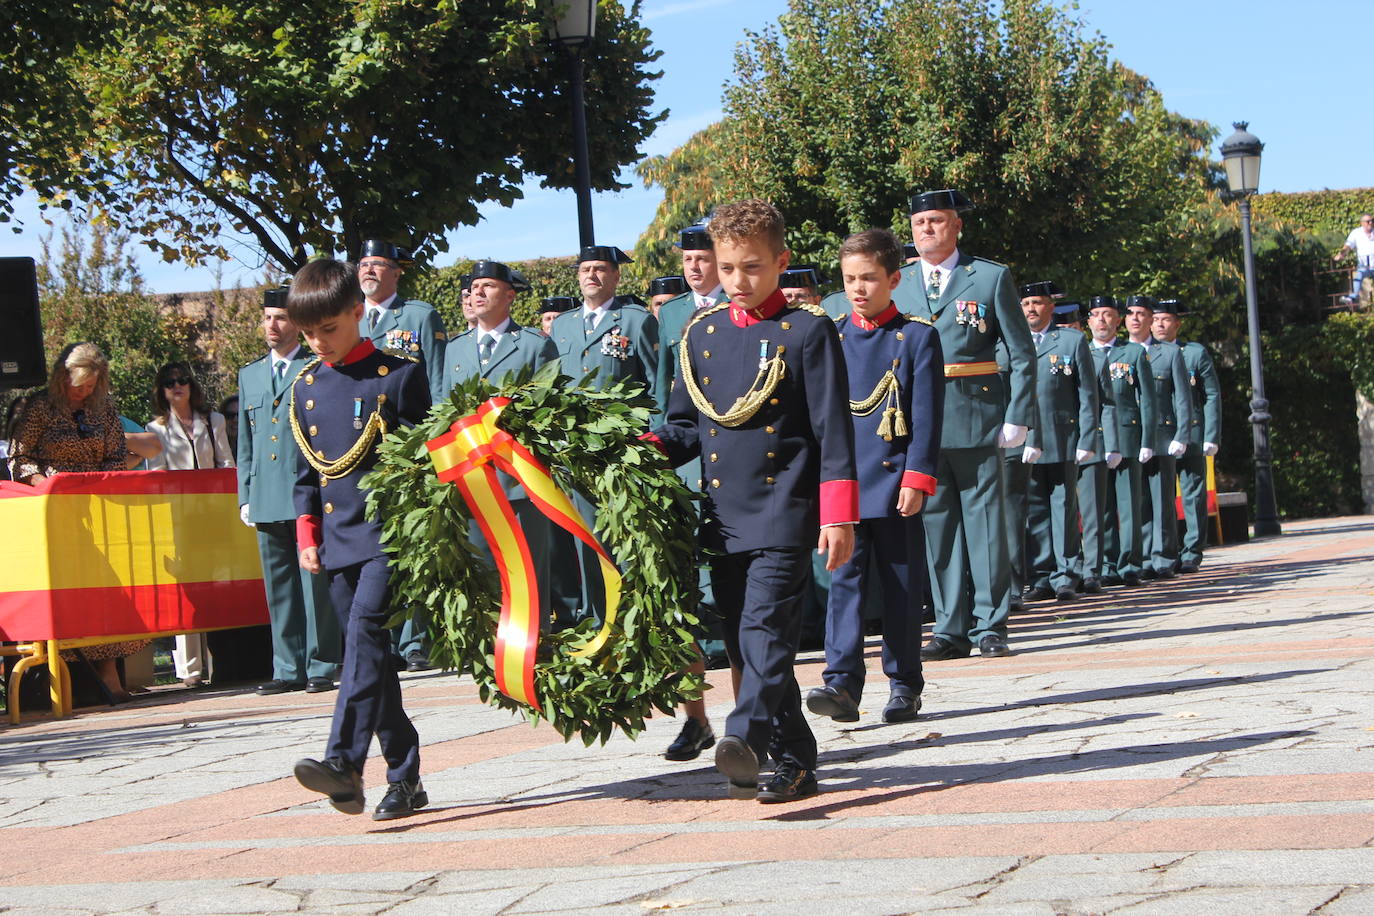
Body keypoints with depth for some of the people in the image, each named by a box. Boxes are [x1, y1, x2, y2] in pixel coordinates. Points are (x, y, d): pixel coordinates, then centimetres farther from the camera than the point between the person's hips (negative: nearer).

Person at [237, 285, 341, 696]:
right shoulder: (250, 375, 19)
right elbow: (245, 443, 20)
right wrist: (245, 496, 12)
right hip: (267, 501, 5)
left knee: (315, 583, -4)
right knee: (279, 588, 7)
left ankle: (321, 666, 1)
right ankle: (288, 669, 12)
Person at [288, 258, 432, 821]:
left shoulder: (398, 374, -2)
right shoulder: (305, 387, 12)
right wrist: (307, 536, 9)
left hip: (389, 531, -6)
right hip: (338, 541, 6)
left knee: (364, 629, -23)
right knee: (368, 654, 6)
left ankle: (345, 763, -30)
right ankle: (404, 778, 13)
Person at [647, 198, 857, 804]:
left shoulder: (809, 332, -2)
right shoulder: (701, 334, 12)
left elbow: (833, 430, -5)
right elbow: (687, 425, 17)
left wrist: (838, 516, -10)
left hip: (784, 512, -6)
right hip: (724, 515, 6)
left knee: (767, 625, -19)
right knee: (742, 644, 6)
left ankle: (746, 738, -32)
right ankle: (794, 761, 14)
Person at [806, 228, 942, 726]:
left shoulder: (918, 337, 1)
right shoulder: (832, 339, 9)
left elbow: (926, 416, -3)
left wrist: (917, 478, -11)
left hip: (894, 480, -2)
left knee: (901, 585, 4)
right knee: (845, 579, -5)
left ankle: (904, 684, 13)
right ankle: (842, 683, -10)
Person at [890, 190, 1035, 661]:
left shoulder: (992, 277, 3)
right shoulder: (895, 284, 11)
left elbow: (1022, 354, 3)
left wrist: (1017, 418, -6)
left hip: (976, 419, -3)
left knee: (984, 521, 0)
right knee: (936, 524, 5)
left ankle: (990, 626, 7)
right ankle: (951, 629, 10)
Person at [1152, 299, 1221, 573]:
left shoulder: (1196, 353, 6)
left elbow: (1212, 397, 4)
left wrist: (1211, 438, -5)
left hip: (1190, 435, -2)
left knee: (1193, 495, -2)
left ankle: (1191, 554, 2)